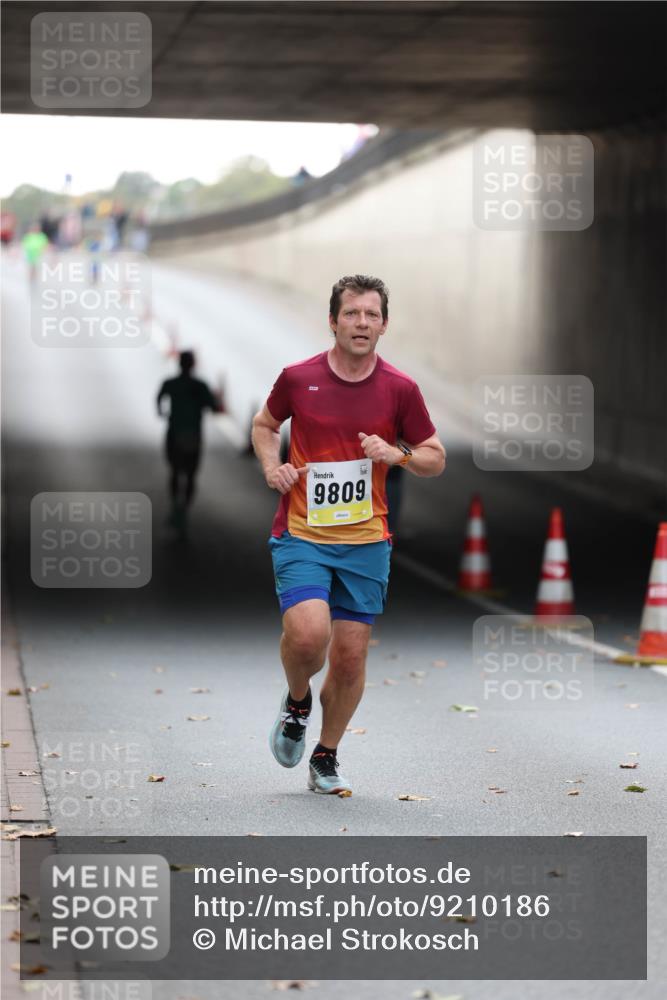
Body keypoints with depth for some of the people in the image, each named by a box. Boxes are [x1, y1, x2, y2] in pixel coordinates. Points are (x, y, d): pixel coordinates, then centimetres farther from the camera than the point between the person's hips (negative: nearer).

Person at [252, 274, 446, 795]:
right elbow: (264, 424, 16)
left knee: (351, 654, 3)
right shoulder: (297, 378, -3)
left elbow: (435, 458, 7)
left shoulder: (400, 389, -1)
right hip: (301, 534, -2)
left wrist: (398, 453, -13)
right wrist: (272, 465, -3)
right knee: (307, 632, -23)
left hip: (366, 541, 2)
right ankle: (297, 700, 11)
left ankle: (326, 758, 23)